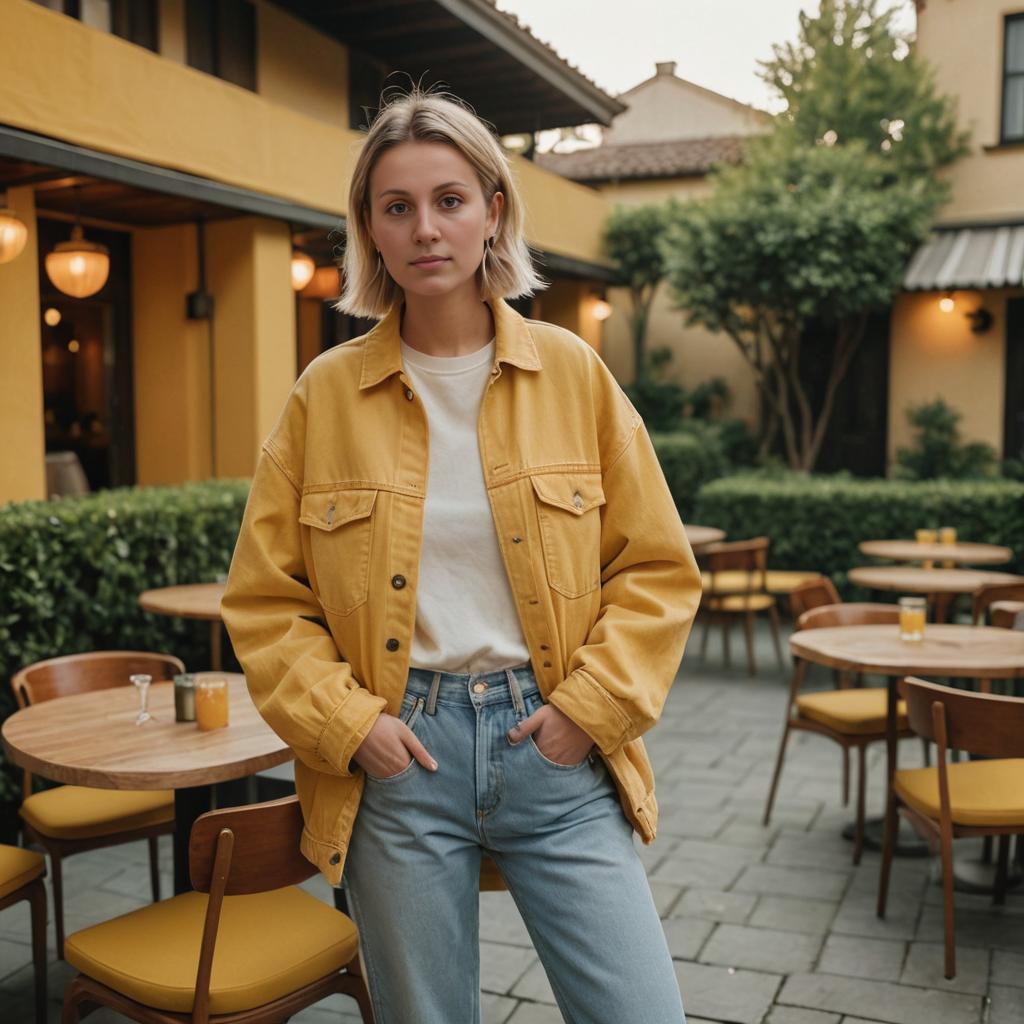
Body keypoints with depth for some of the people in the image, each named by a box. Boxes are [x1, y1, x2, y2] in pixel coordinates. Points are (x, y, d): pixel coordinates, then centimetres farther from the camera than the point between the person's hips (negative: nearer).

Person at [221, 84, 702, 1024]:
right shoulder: (325, 393, 1)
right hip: (396, 758, 0)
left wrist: (591, 704, -6)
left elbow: (658, 569, 4)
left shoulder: (574, 374, 1)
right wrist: (344, 721, -6)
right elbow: (264, 598, 5)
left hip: (554, 747, 0)